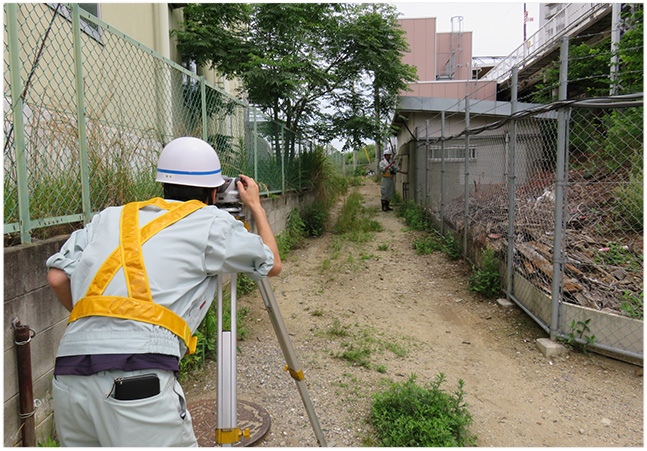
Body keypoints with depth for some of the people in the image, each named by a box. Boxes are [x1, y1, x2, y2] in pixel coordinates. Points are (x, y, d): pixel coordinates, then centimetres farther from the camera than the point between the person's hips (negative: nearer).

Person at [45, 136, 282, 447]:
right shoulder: (214, 222, 7)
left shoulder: (110, 216, 19)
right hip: (139, 379, -6)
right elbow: (272, 264, 21)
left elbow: (58, 277, 13)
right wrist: (255, 206, 35)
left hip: (66, 381, 7)